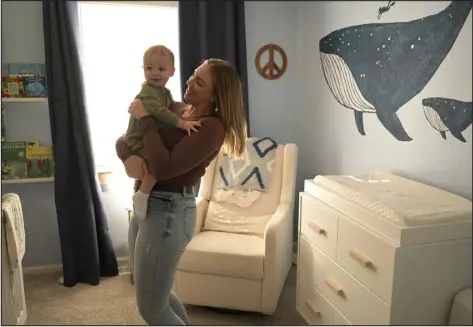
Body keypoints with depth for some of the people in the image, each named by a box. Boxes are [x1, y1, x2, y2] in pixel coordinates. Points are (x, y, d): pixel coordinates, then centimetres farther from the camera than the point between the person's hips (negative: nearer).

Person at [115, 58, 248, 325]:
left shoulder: (212, 127, -17)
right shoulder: (173, 109, 7)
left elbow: (164, 168, -28)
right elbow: (123, 140, 9)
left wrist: (146, 120, -18)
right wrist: (128, 157, -14)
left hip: (169, 212, -9)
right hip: (145, 204, 9)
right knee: (157, 293, 24)